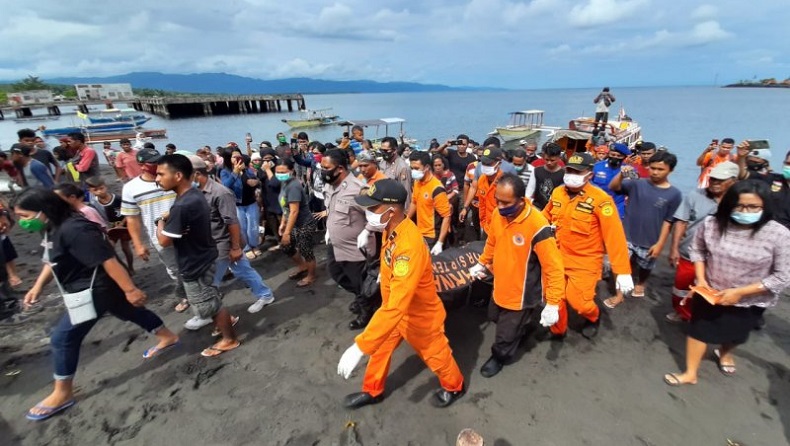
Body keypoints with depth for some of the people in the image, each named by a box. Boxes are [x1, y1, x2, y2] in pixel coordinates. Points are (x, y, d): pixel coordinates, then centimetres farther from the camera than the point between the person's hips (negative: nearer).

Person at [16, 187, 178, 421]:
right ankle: (167, 337, 42)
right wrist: (38, 286, 11)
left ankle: (62, 394, 18)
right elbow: (52, 260, 20)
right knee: (132, 312, 24)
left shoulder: (73, 230, -30)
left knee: (62, 339, 0)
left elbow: (107, 260, -31)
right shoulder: (53, 229, 3)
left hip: (97, 289, -10)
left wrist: (130, 290, -28)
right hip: (91, 287, 10)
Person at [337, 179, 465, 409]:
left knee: (435, 355, 19)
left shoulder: (409, 246, -41)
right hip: (395, 308, 7)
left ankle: (454, 386, 50)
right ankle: (372, 391, 47)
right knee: (380, 348, 21)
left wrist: (360, 346, -45)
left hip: (419, 314, -7)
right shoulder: (392, 229, -12)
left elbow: (397, 305, -45)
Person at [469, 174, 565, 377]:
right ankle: (519, 327, 61)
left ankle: (499, 358, 45)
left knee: (506, 334, 13)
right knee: (495, 317, 30)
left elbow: (554, 267, -26)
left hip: (521, 293, -6)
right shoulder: (498, 214, -10)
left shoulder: (537, 225, -32)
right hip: (500, 286, 7)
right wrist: (482, 263, 18)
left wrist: (553, 304, -27)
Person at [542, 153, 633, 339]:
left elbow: (614, 236, -19)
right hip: (557, 257, 5)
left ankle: (593, 317, 34)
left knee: (579, 302, -4)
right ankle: (558, 330, 39)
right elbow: (545, 217, 13)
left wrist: (623, 271, -21)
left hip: (585, 262, -4)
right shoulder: (557, 192, -2)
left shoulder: (600, 199, -19)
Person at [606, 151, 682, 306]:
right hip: (627, 236, 0)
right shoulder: (637, 183, -6)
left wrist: (660, 243, -8)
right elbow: (613, 187, -16)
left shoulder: (674, 194, -7)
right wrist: (621, 174, -34)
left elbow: (668, 222, -6)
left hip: (649, 242, 1)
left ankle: (640, 284, 51)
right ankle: (619, 294, 18)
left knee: (645, 267, 22)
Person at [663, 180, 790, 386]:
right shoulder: (712, 224, -19)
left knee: (735, 334, 24)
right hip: (710, 292, 1)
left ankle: (724, 353, 58)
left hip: (750, 300, 0)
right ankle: (690, 373, 29)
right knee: (699, 329, 11)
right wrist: (701, 279, -11)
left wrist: (739, 292, -22)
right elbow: (697, 250, -1)